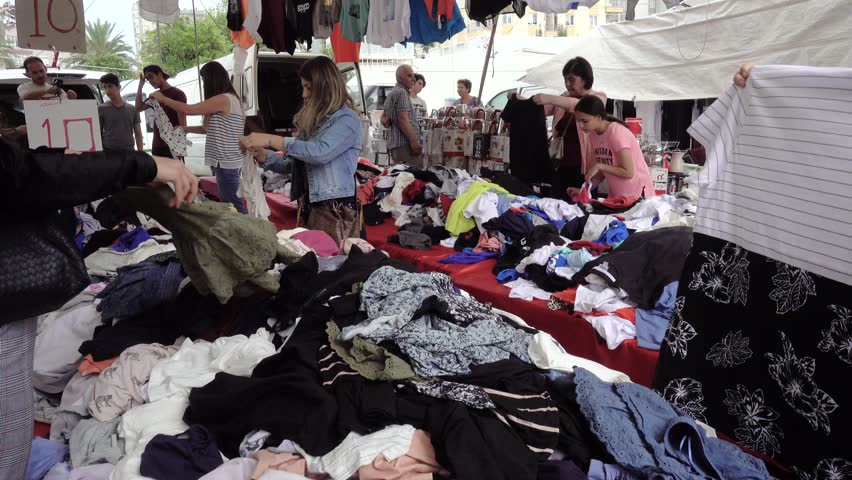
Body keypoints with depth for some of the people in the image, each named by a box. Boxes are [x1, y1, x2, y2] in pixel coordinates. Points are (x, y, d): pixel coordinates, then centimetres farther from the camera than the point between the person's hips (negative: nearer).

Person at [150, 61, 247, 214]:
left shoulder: (224, 99, -16)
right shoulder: (228, 99, 16)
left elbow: (187, 109, -13)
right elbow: (209, 128, 22)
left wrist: (162, 98, 0)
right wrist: (185, 129, 16)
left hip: (226, 163, -10)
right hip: (227, 162, 10)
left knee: (235, 207, -7)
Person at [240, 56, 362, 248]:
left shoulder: (347, 119, -8)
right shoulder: (313, 119, 15)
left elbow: (321, 152, -24)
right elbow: (297, 163, 17)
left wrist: (272, 140, -21)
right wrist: (263, 156, 1)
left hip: (336, 209, -7)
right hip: (308, 206, 7)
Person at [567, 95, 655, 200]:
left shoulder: (616, 132, -18)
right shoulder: (593, 135, 3)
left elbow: (628, 173, -21)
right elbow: (604, 170, 8)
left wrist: (599, 166, -20)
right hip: (616, 196, 6)